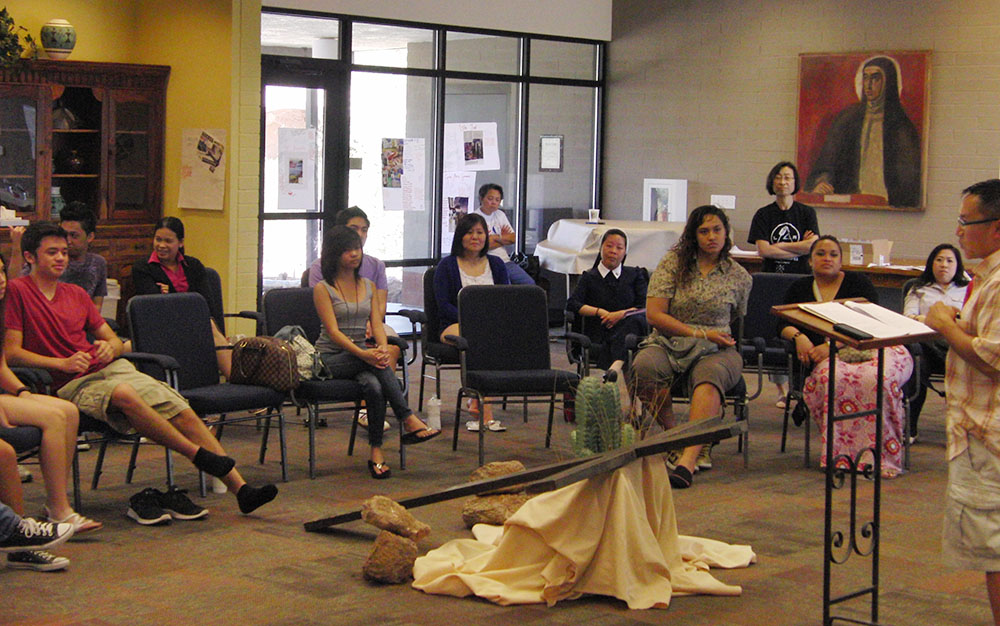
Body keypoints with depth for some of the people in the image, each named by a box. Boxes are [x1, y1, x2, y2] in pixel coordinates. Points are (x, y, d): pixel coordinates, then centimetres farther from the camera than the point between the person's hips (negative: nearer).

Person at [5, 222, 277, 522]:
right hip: (71, 385, -6)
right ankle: (199, 455, -28)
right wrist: (63, 363, -16)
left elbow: (116, 342, 21)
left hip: (110, 367, 6)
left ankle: (240, 488, -15)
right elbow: (10, 352, -7)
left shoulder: (76, 294, 20)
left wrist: (109, 347, -4)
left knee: (182, 410, -12)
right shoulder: (17, 291, 2)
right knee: (123, 394, -38)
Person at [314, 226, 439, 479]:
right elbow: (333, 331, -13)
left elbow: (377, 323, 3)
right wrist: (362, 353, -29)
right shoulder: (323, 289, -2)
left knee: (374, 385, -34)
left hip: (363, 354, 4)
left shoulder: (368, 286, 15)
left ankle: (376, 453, -35)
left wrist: (383, 348, -21)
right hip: (330, 359, -4)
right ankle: (409, 421, -41)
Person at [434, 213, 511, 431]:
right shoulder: (447, 265, 7)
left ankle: (478, 411, -36)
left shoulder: (496, 264, 18)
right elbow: (444, 306, -2)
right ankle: (486, 413, -39)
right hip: (455, 326, -2)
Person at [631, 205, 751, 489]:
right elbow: (654, 314, -2)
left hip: (715, 350, 0)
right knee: (645, 367, -36)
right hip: (668, 343, 0)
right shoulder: (673, 263, 6)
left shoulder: (739, 277, 12)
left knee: (710, 375, -39)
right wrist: (700, 333, -7)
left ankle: (688, 458, -54)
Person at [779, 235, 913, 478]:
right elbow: (783, 324, 14)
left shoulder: (858, 282, 9)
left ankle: (883, 453, -30)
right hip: (833, 357, 2)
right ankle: (843, 452, -31)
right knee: (829, 378, -36)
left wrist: (832, 345, -15)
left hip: (872, 347, -2)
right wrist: (799, 336, -9)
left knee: (876, 378, -37)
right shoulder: (800, 289, 21)